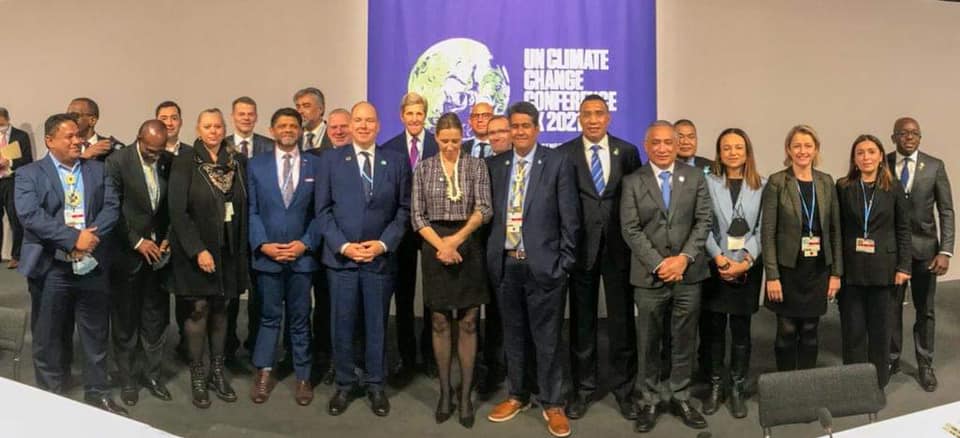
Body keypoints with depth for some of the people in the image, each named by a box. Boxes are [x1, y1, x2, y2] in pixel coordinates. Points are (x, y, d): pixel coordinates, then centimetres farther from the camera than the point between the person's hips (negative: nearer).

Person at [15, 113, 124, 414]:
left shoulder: (98, 170, 9)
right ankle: (51, 398, 26)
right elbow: (30, 215, -15)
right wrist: (74, 238, -22)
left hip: (92, 266, 3)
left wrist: (93, 235, -18)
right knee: (49, 337, 10)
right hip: (50, 269, -2)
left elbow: (112, 207, -1)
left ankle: (98, 393, 26)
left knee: (96, 334, 12)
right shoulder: (29, 174, -1)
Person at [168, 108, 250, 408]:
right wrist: (198, 250, -18)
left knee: (220, 309, 11)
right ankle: (197, 375, 16)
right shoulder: (185, 162, -8)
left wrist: (242, 248, 1)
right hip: (196, 249, -3)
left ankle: (217, 372, 22)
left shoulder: (236, 161, 4)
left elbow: (243, 206, 5)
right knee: (199, 310, 3)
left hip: (228, 249, 4)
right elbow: (177, 211, -13)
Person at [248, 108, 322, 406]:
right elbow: (251, 211, 2)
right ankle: (264, 374, 25)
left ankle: (303, 377, 22)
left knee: (300, 319, 10)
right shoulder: (256, 165, 5)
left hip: (302, 254, 0)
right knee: (269, 316, 12)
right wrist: (263, 244, -10)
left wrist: (306, 243, -10)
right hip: (266, 254, 0)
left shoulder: (315, 164, 3)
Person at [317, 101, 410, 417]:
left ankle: (375, 385, 24)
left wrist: (383, 243, -10)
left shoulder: (397, 161, 4)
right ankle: (345, 384, 23)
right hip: (340, 257, 0)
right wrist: (343, 245, -10)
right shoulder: (330, 159, 4)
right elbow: (323, 210, 1)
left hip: (381, 257, 0)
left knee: (377, 324, 9)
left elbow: (404, 210, 2)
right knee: (341, 324, 7)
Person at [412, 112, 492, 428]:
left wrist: (457, 239, -17)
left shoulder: (476, 166, 2)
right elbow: (417, 216, 0)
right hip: (434, 249, 1)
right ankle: (445, 391, 18)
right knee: (440, 323, 6)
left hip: (468, 248, -1)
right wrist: (441, 246, -12)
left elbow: (484, 209, -7)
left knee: (468, 323, 2)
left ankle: (465, 394, 12)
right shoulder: (423, 168, 4)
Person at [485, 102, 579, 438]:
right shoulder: (496, 165, 9)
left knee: (547, 338, 5)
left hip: (543, 264, -4)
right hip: (506, 264, 4)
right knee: (513, 335, 15)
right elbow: (492, 213, 11)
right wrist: (492, 255, 4)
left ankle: (552, 404, 19)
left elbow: (569, 217, -4)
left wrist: (564, 262, -8)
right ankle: (518, 395, 31)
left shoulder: (558, 162, -3)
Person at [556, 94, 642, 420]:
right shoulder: (564, 154, 0)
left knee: (622, 320, 8)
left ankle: (624, 388, 23)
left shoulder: (627, 152, 3)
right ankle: (584, 388, 24)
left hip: (619, 246, 1)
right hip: (581, 246, 0)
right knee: (582, 320, 10)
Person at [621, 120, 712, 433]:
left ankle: (679, 397, 23)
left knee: (685, 340, 9)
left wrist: (684, 258, -12)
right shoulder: (632, 182, 1)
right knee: (649, 342, 8)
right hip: (649, 275, -1)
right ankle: (650, 400, 20)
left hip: (688, 273, 2)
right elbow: (630, 229, -5)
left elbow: (703, 222, 1)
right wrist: (658, 264, -13)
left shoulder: (695, 177, 6)